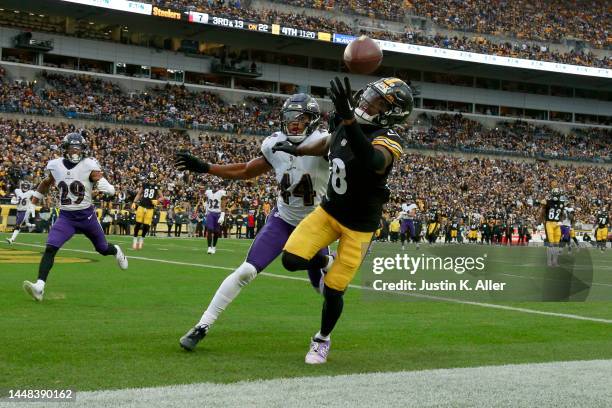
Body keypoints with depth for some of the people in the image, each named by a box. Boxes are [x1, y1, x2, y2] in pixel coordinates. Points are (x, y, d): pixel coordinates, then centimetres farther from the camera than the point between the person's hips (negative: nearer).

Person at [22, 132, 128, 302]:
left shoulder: (89, 166, -14)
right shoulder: (55, 166, -3)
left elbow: (110, 190, -21)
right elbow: (46, 184, 20)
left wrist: (101, 184, -44)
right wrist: (33, 203, 26)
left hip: (87, 216, -1)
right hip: (66, 217, 1)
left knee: (103, 249, 18)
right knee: (50, 248, -20)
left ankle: (116, 251, 54)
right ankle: (39, 286, -25)